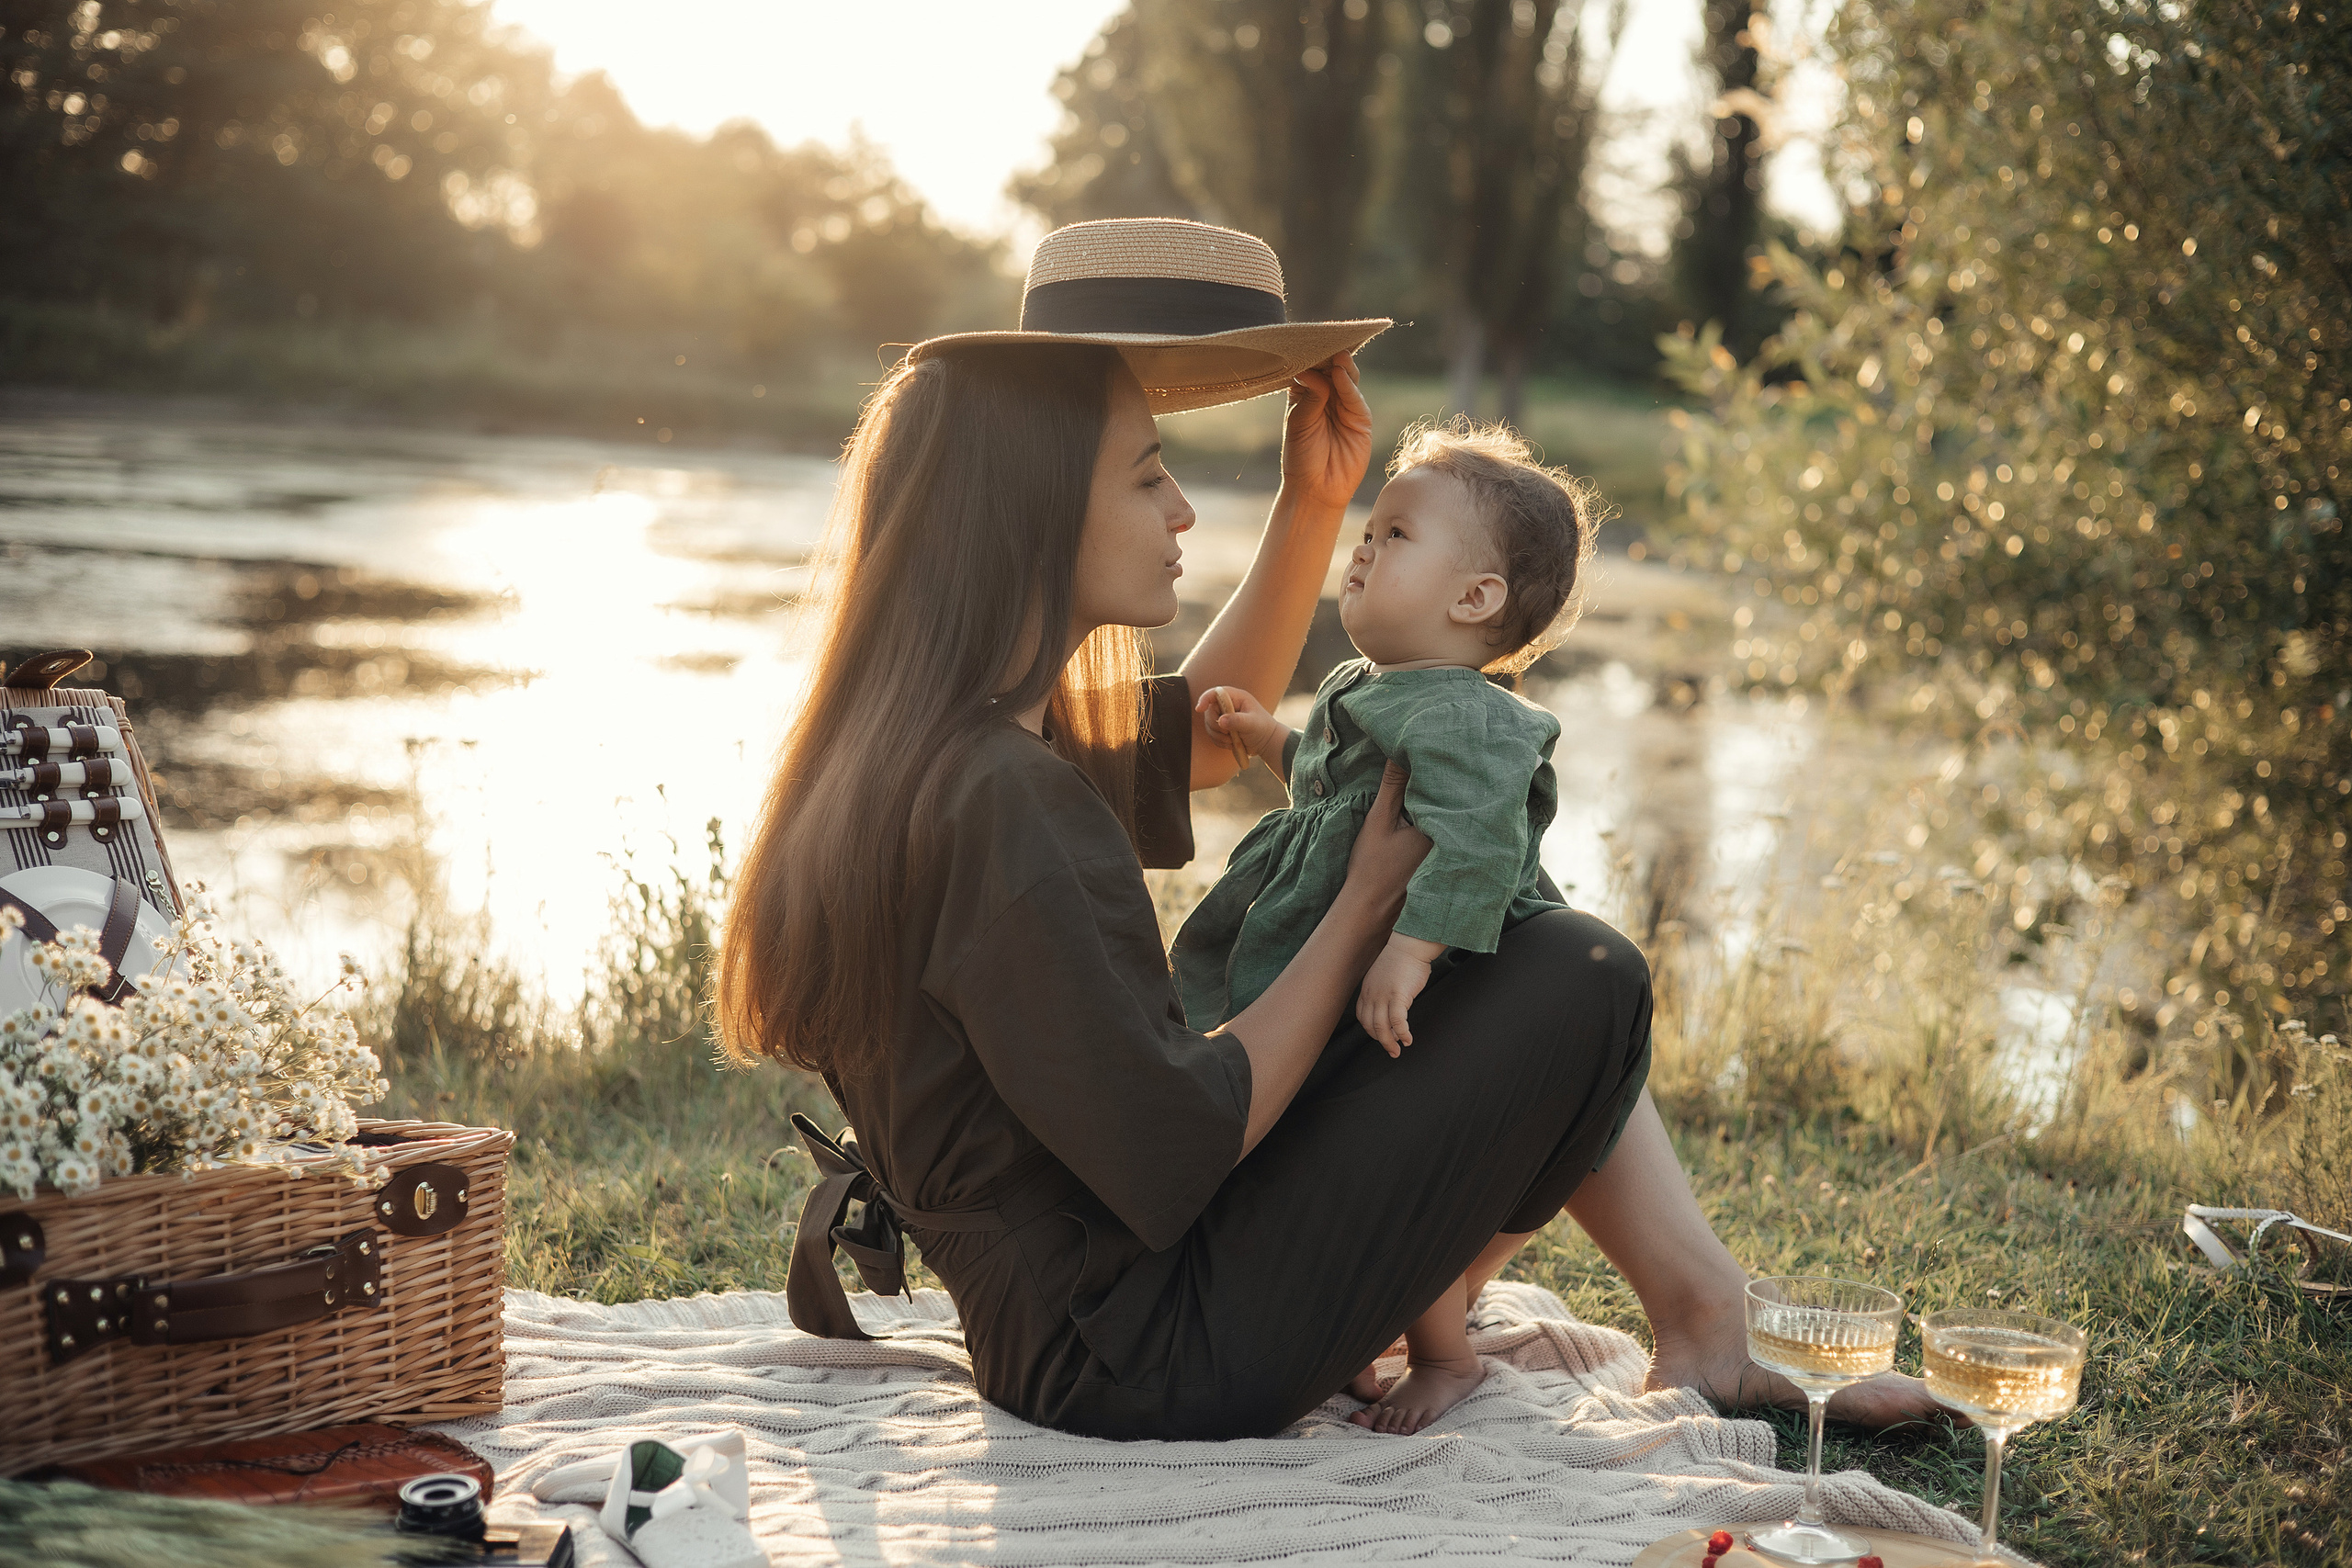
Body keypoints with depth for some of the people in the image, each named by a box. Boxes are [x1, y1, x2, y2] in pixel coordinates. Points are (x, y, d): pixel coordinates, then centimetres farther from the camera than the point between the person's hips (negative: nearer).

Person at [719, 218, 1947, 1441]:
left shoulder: (917, 764, 6)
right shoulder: (1000, 809, -26)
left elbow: (1195, 734, 24)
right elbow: (1174, 1157, -24)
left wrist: (1315, 505, 13)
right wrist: (1366, 905, -12)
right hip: (1153, 1361, -10)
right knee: (1583, 980, -5)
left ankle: (1711, 1325, 17)